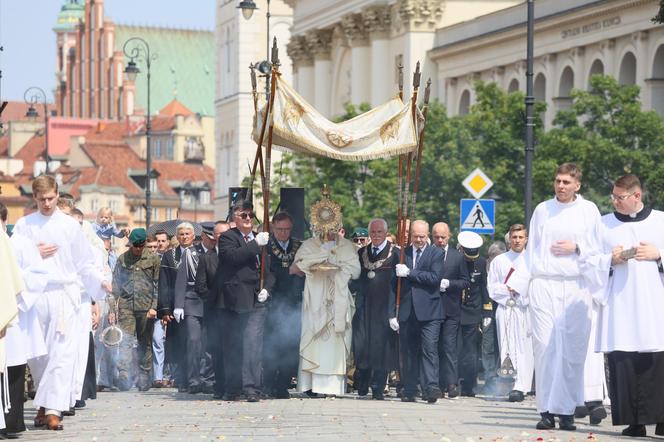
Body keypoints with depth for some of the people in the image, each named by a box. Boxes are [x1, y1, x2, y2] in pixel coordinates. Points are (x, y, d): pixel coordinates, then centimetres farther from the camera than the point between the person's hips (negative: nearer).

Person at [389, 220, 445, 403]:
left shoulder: (436, 254, 4)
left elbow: (434, 278, -12)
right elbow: (394, 285, 11)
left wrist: (409, 273, -11)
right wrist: (392, 313, 5)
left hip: (428, 312, -4)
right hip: (407, 312, 4)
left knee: (429, 349, -12)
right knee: (407, 352, 6)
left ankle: (431, 388, -17)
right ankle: (409, 391, 12)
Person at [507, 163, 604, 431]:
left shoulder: (588, 211, 8)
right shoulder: (543, 210, 12)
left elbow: (597, 249, 9)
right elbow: (531, 252, 15)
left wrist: (576, 249, -8)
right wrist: (518, 283, 7)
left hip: (576, 287, -1)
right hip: (544, 286, 1)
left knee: (572, 350, -4)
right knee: (545, 346, -6)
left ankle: (567, 411, 0)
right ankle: (547, 411, -5)